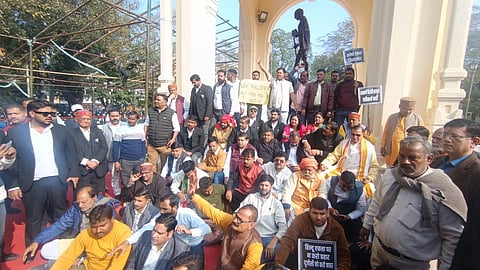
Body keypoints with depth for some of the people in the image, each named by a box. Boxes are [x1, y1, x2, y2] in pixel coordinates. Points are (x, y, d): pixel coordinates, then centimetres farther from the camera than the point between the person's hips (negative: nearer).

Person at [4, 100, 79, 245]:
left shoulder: (61, 130, 3)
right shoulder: (15, 132, -3)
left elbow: (70, 153, 7)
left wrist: (74, 173, 2)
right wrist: (12, 185, -3)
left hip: (58, 180, 2)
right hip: (32, 184, -2)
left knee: (60, 216, 15)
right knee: (33, 220, 12)